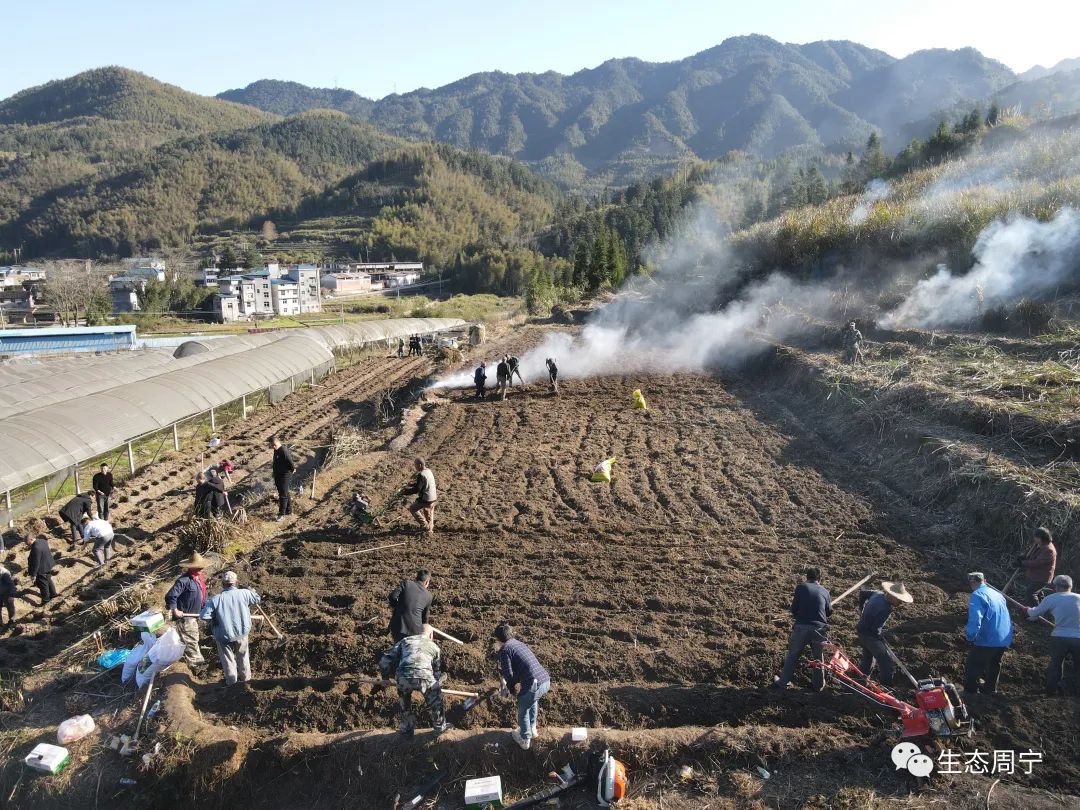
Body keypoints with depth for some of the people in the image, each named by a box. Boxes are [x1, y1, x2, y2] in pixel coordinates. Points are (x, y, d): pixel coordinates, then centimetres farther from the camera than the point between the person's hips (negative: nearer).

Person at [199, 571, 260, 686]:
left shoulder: (215, 600, -20)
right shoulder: (244, 593, -15)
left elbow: (204, 616, -19)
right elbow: (257, 599, 3)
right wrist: (250, 589, 21)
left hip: (224, 636, -2)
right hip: (242, 633, 2)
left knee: (227, 658, 20)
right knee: (242, 656, 25)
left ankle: (231, 681, 34)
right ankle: (245, 677, 41)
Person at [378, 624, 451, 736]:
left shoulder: (405, 640, 27)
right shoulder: (434, 646, 26)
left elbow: (385, 661, 20)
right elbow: (437, 671, 34)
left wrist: (385, 676, 35)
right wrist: (438, 684, 51)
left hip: (403, 677, 1)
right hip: (424, 677, -1)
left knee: (404, 702, 32)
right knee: (435, 699, 29)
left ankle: (406, 729, 41)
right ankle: (440, 726, 40)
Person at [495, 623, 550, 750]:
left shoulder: (504, 649, -2)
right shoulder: (520, 643, 22)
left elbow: (508, 674, -7)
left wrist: (511, 688, 11)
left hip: (534, 685, -7)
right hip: (546, 681, 7)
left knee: (523, 711, 21)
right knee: (533, 701, 37)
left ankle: (525, 739, 38)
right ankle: (532, 729, 53)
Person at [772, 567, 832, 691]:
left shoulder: (801, 587, 3)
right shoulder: (825, 592, 10)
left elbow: (794, 609, 2)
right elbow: (829, 612, 17)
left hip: (801, 627, -1)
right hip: (819, 628, 1)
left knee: (793, 655, 15)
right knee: (818, 656, 23)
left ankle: (783, 682, 22)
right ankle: (819, 684, 33)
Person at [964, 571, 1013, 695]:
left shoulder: (977, 596, -16)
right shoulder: (998, 594, 12)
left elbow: (974, 620, -29)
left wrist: (970, 637, -22)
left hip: (987, 641, -8)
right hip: (1004, 640, 8)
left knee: (973, 668, 3)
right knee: (994, 665, 26)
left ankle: (970, 693, 4)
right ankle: (990, 689, 39)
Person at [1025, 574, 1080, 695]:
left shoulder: (1051, 599, -1)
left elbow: (1034, 613, 8)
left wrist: (1027, 610, 31)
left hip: (1059, 637, -1)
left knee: (1055, 664, 17)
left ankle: (1052, 689, 27)